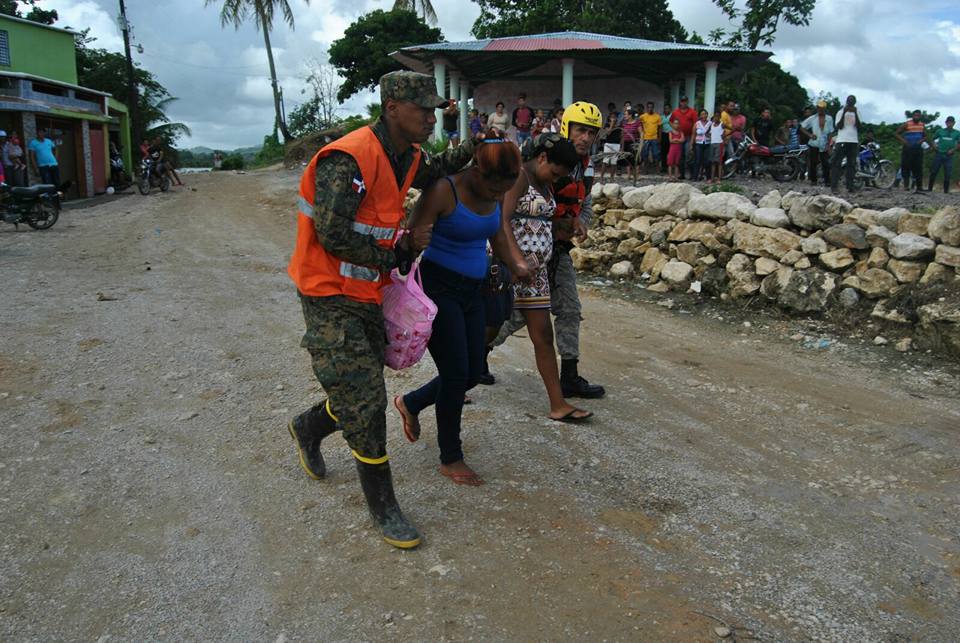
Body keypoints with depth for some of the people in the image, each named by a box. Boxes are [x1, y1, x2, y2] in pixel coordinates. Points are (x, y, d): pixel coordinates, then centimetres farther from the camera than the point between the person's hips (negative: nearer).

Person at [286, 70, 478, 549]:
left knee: (363, 397, 16)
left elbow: (425, 176, 30)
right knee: (365, 402, -6)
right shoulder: (349, 159, -23)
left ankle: (307, 429, 46)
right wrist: (397, 253, -15)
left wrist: (463, 153, 12)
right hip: (330, 298, -8)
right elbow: (333, 236, -27)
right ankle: (383, 507, 10)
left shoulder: (408, 156, 5)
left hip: (367, 295, 9)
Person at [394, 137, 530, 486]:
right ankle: (451, 459, 15)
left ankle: (410, 402, 37)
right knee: (456, 375, -5)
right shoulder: (443, 191, -19)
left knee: (472, 374, 10)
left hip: (472, 291, 8)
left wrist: (517, 265, 12)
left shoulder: (493, 191, 2)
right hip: (439, 289, -8)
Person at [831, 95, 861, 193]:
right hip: (841, 141, -2)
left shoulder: (857, 113, 13)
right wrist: (844, 113, -11)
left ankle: (850, 186, 2)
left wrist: (855, 113, -6)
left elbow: (859, 127, 1)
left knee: (852, 164, 1)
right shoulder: (840, 112, 7)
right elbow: (839, 126, -5)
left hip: (854, 141, 2)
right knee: (836, 163, -9)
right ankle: (833, 185, -9)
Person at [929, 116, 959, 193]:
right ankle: (929, 189, 9)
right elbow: (933, 139, 13)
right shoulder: (940, 131, 4)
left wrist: (953, 150, -5)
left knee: (947, 175, 0)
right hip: (939, 154, 0)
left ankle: (946, 191, 6)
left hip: (949, 156, 0)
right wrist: (934, 145, -4)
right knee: (933, 172, 1)